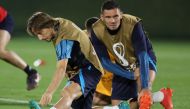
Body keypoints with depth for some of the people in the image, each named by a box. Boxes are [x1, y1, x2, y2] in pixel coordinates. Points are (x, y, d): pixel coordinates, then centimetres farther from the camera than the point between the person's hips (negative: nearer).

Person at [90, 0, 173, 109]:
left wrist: (145, 88, -42)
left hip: (143, 60, -4)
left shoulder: (133, 24, -33)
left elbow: (142, 55, -35)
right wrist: (130, 75, -24)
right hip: (122, 67, 5)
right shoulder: (96, 31, -22)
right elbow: (104, 61, -16)